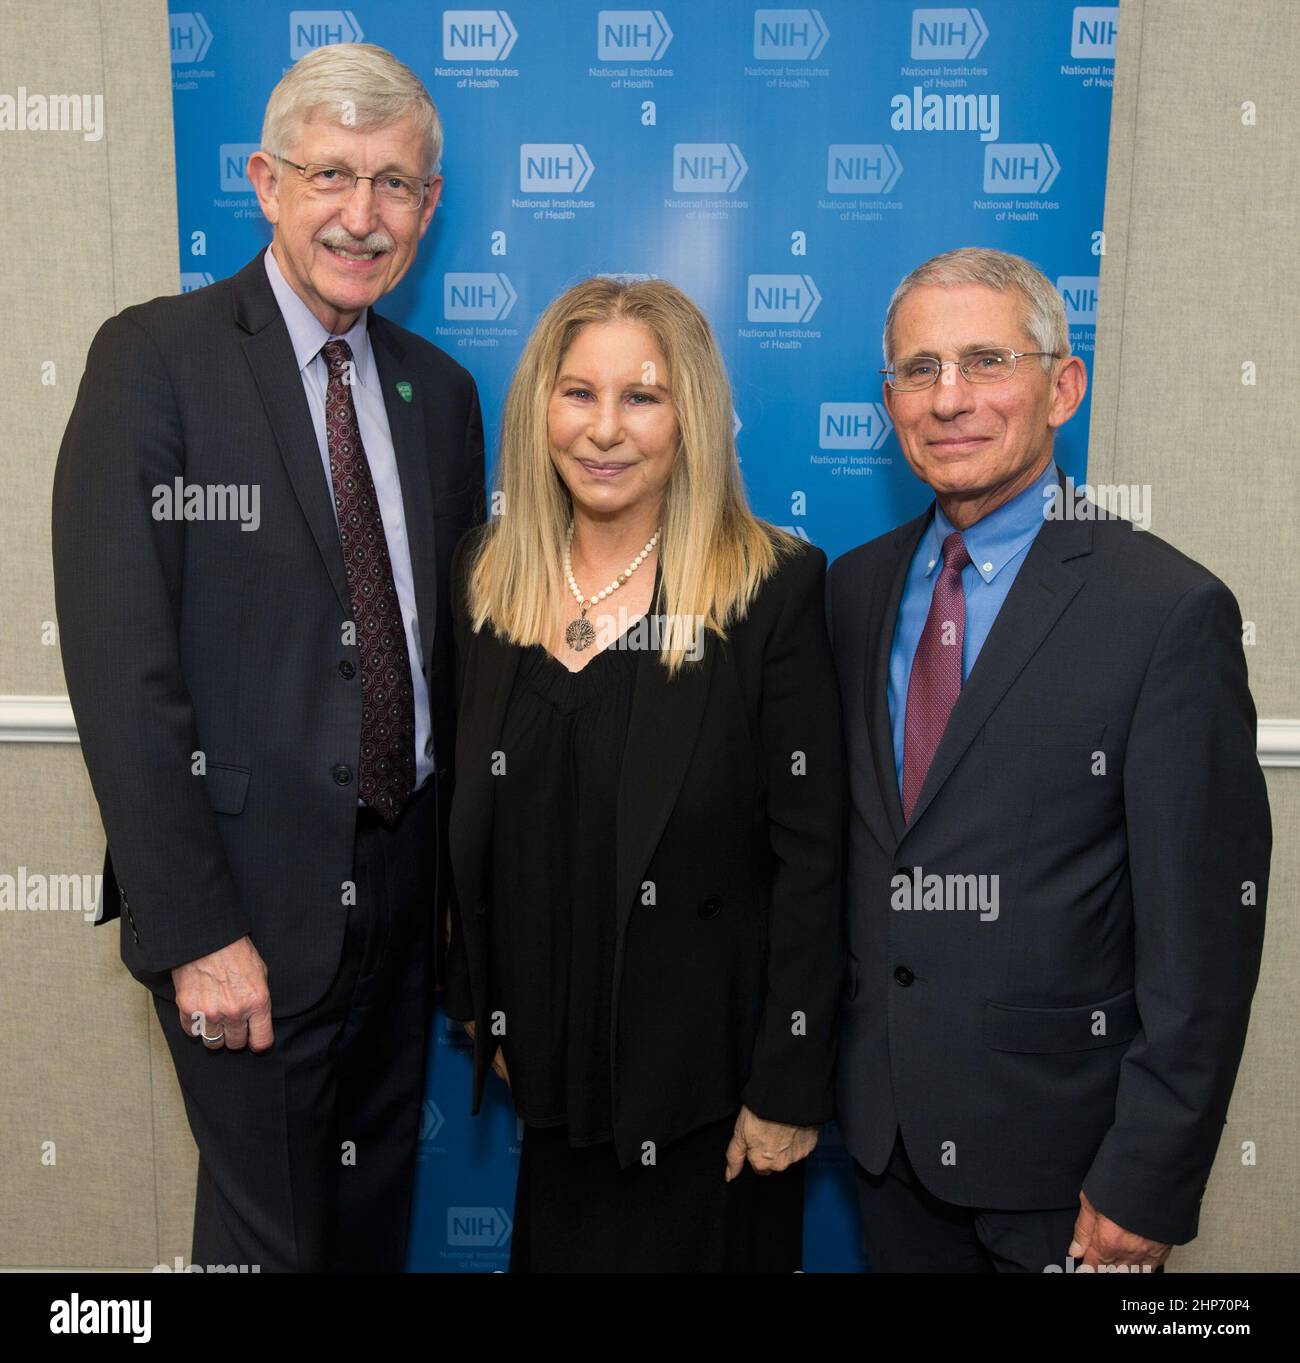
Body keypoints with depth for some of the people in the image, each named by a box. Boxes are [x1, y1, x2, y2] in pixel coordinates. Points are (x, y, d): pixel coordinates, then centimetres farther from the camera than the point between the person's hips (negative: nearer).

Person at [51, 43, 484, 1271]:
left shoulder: (438, 391, 8)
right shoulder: (155, 359, -10)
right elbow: (120, 661, -15)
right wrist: (194, 928, -17)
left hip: (402, 888, 5)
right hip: (249, 901, -5)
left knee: (377, 1215, 21)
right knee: (271, 1235, 12)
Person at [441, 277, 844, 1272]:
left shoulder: (775, 587, -15)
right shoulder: (487, 574, 0)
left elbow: (809, 856, -14)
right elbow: (473, 812, 7)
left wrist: (789, 1086, -13)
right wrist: (479, 1003, 10)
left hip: (706, 1075, -4)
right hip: (552, 1059, 5)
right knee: (552, 1252, 22)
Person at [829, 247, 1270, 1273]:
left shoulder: (1171, 610, -16)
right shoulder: (855, 586, 1)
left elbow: (1204, 930, -15)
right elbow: (843, 835, 7)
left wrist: (1145, 1189, -13)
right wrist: (824, 1057, 7)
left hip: (1059, 1155, -4)